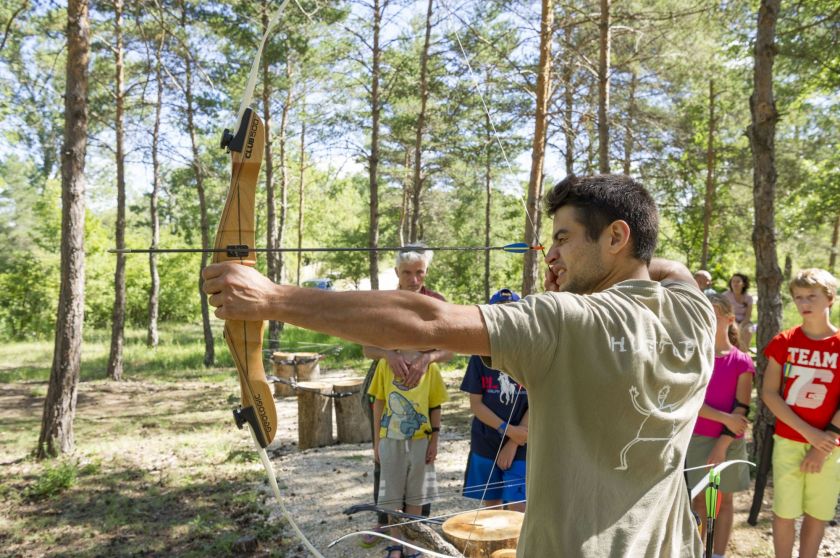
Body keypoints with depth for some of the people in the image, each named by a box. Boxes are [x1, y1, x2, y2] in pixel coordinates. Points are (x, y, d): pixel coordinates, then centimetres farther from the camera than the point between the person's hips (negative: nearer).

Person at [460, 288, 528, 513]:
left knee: (517, 508, -6)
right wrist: (506, 429, -15)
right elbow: (475, 403, -2)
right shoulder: (481, 355, -1)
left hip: (521, 446, -2)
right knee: (491, 506, 11)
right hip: (486, 445, 2)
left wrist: (513, 444, -10)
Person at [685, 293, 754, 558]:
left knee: (723, 500, 11)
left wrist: (722, 445, -15)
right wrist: (725, 418, -19)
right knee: (699, 499, 10)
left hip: (728, 442, -1)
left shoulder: (742, 362, -7)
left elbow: (741, 409, -10)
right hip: (696, 439, 1)